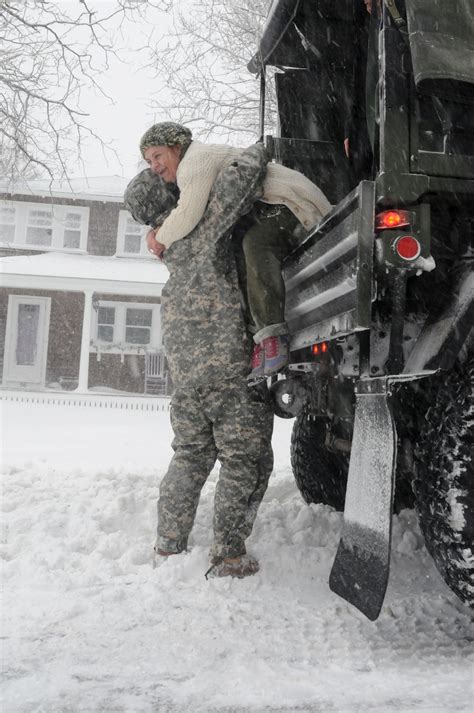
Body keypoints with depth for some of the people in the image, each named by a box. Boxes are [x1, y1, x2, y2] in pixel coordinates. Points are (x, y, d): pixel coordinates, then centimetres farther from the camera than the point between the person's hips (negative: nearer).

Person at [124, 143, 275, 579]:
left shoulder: (171, 241, 15)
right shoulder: (203, 229, -8)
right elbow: (238, 181, -19)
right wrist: (258, 153, -1)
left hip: (185, 367, 8)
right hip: (230, 365, -8)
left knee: (191, 456, 18)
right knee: (245, 461, 3)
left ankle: (169, 546, 23)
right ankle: (228, 557, 8)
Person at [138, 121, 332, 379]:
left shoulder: (196, 158, -9)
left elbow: (188, 215, -22)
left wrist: (163, 239, -4)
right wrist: (156, 231, 12)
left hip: (296, 206, -11)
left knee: (255, 244, -36)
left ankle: (272, 338, -47)